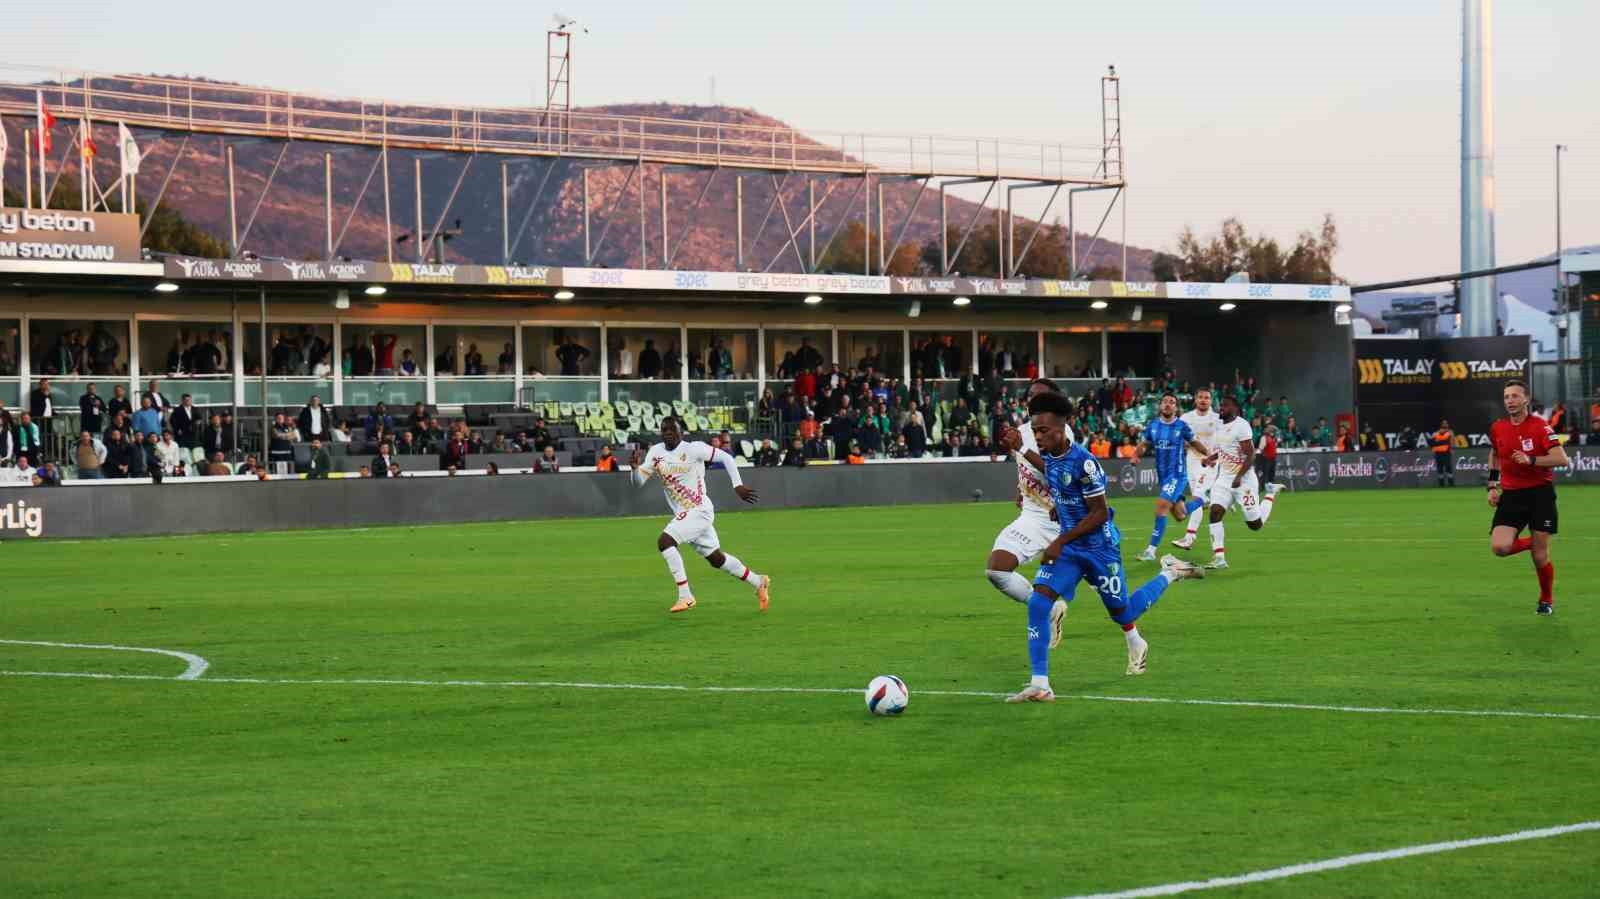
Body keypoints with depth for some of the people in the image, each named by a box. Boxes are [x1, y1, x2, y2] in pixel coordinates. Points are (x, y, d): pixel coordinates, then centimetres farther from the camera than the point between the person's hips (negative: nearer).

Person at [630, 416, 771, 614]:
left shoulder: (694, 449, -12)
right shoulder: (656, 452, 4)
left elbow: (726, 458, -5)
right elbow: (638, 482, 2)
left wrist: (738, 485, -9)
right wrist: (635, 467, -18)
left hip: (700, 510, -7)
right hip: (683, 514, 7)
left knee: (664, 541, -23)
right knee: (717, 560, 16)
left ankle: (685, 596, -17)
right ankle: (759, 582, 34)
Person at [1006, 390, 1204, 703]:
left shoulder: (1083, 462, -26)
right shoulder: (1048, 456, -3)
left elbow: (1100, 513, -22)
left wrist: (1060, 542, -23)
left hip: (1100, 547, -6)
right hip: (1067, 545, 6)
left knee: (1121, 611, 14)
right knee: (1037, 603, -15)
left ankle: (1169, 573, 42)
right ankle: (1039, 686, -15)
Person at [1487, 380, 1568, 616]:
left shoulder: (1540, 426, -10)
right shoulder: (1497, 429, 4)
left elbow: (1562, 459, -16)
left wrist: (1531, 460, -26)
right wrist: (1493, 485, 15)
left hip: (1540, 493, -4)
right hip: (1511, 495, 4)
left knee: (1540, 555, -3)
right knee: (1499, 547, -16)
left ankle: (1547, 600, 23)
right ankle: (1529, 542, 18)